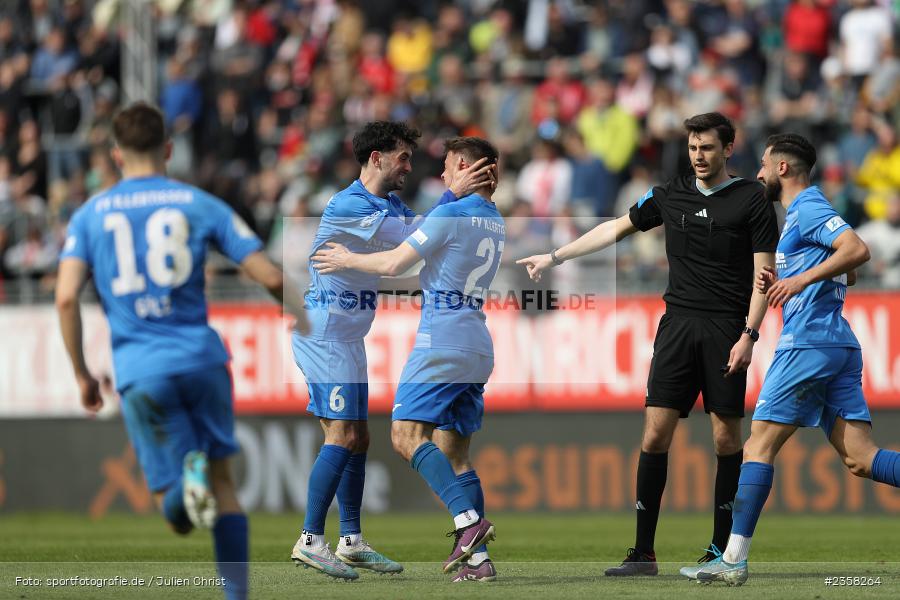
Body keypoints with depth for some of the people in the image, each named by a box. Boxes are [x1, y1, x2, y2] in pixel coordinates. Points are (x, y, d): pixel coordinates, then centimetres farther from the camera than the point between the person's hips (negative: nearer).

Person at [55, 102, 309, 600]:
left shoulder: (90, 214, 7)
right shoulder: (199, 204, 6)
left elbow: (66, 298, -4)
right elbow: (271, 278, 2)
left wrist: (82, 374, 6)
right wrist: (301, 315, 23)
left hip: (140, 371, 0)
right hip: (201, 358, 0)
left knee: (175, 513, 3)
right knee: (221, 478, 16)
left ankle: (188, 476, -31)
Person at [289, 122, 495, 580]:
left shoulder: (390, 204, 12)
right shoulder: (347, 206, -19)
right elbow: (415, 239, -21)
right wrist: (453, 194, -17)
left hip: (347, 339, 10)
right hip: (324, 334, -10)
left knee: (356, 439, 10)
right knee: (342, 436, -14)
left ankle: (351, 542, 14)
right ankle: (310, 541, -15)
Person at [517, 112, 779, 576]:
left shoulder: (751, 200, 0)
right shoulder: (670, 196, 11)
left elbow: (763, 273, -3)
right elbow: (616, 229, 22)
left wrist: (749, 334, -11)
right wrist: (554, 257, 22)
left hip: (726, 329, -3)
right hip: (678, 325, 3)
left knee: (725, 435, -2)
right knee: (655, 432, -5)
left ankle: (721, 548, 7)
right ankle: (643, 552, -3)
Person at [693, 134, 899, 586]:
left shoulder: (807, 209, -7)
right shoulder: (804, 212, 23)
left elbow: (857, 250, -22)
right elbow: (846, 275, 34)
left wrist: (802, 278, -25)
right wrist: (782, 281, 22)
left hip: (808, 343, -10)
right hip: (839, 347, 10)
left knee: (759, 447, -5)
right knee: (860, 459, -1)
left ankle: (734, 560, -6)